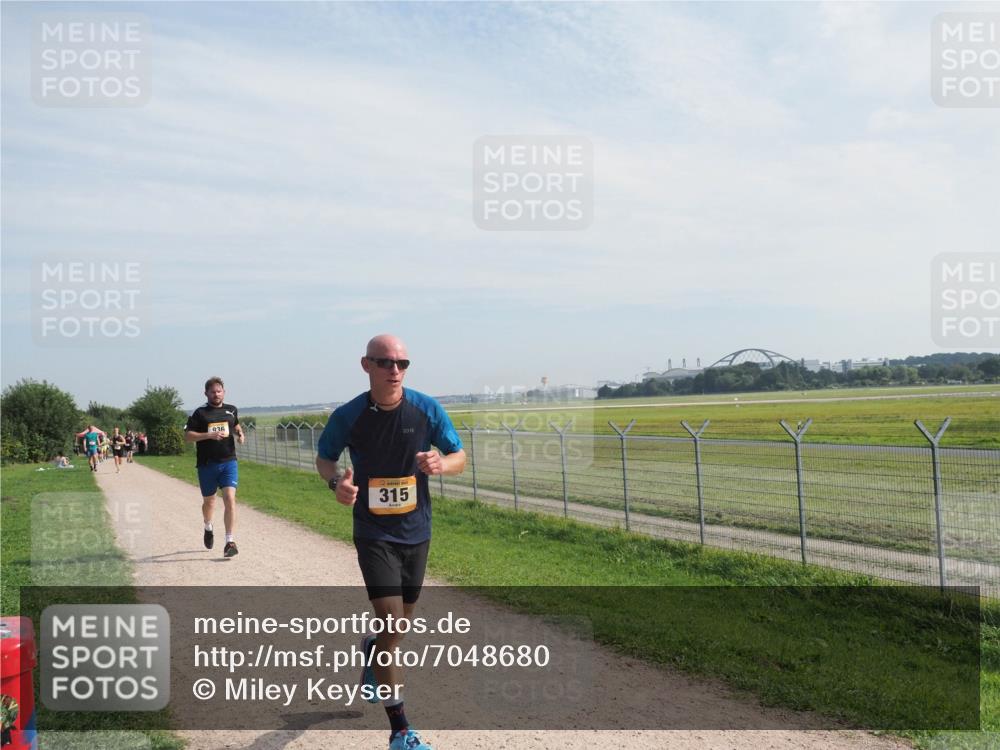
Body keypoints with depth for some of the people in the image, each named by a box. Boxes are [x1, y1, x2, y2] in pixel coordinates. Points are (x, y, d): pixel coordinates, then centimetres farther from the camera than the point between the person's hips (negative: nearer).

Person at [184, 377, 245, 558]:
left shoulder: (231, 410, 9)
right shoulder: (200, 413, -2)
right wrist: (209, 435, -19)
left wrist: (240, 434, 6)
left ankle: (230, 542, -15)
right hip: (207, 464, -1)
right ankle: (208, 528, 47)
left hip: (228, 462, 1)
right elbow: (188, 436, -7)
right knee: (209, 501, 16)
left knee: (230, 498, -15)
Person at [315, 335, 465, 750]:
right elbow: (323, 457, 4)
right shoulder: (348, 416, -12)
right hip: (374, 533, -3)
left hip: (416, 531, 3)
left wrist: (441, 464, -25)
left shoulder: (427, 409, -10)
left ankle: (372, 651, 56)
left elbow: (460, 457, -1)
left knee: (402, 621, 19)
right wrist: (336, 481, -18)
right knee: (391, 623, -13)